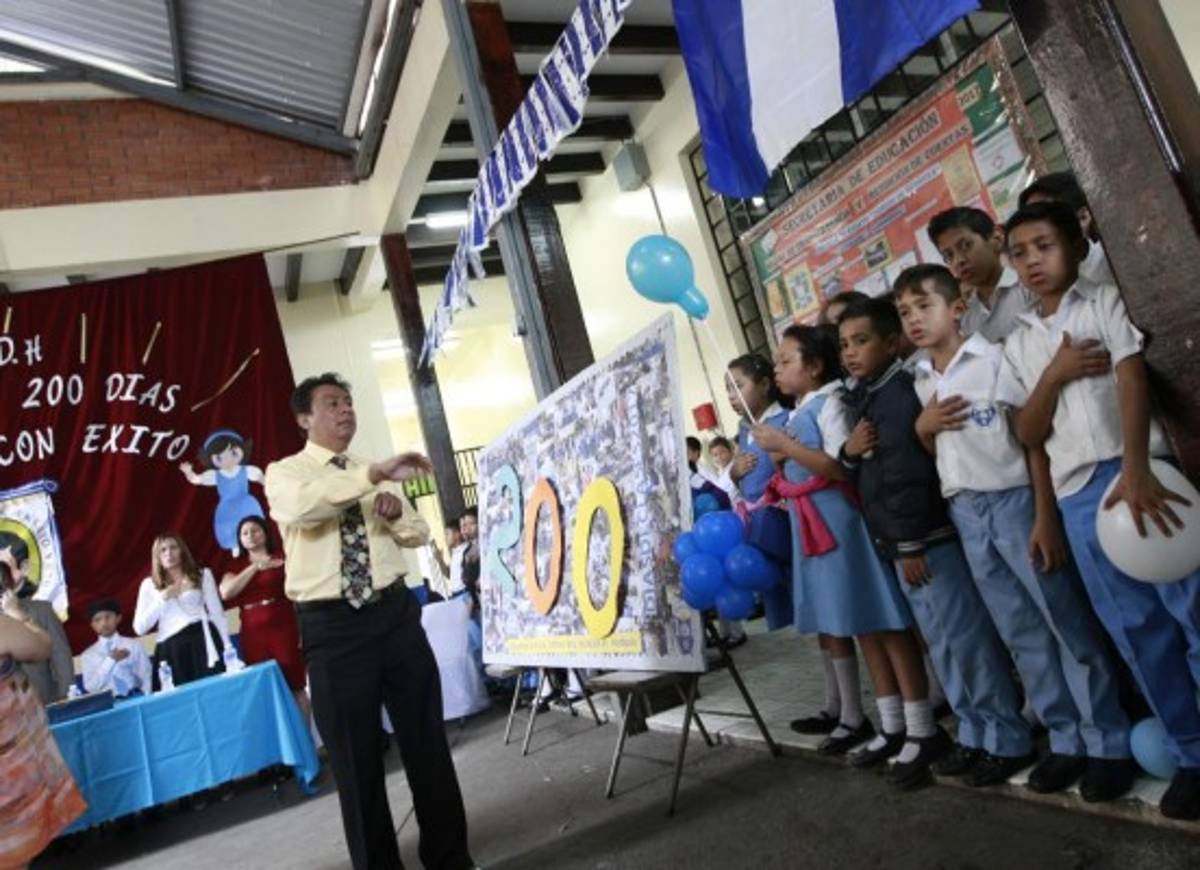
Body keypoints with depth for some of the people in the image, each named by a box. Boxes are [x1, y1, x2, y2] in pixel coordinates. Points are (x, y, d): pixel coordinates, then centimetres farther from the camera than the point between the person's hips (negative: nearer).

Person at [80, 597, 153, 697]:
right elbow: (90, 687, -3)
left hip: (134, 698, -1)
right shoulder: (88, 655, 10)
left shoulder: (134, 645, 9)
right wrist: (111, 660, -10)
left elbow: (145, 678, 4)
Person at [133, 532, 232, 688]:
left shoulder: (202, 575, 11)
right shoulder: (149, 584, 13)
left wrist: (228, 648, 2)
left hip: (202, 641, -1)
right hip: (172, 650, 1)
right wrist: (162, 598, -3)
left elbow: (217, 613, 9)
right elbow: (139, 628, 6)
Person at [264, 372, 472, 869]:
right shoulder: (283, 472, 0)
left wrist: (396, 512, -5)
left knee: (427, 741, 10)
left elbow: (419, 535, 18)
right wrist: (376, 474, -33)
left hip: (395, 614, 4)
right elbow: (300, 504, -24)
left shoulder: (375, 477, 16)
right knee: (355, 759, 7)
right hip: (331, 628, -4)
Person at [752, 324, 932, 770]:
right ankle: (892, 726, 21)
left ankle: (920, 728, 8)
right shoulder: (799, 413, 14)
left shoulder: (830, 403, -11)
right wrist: (780, 488, 6)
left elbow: (841, 467, -20)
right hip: (814, 527, 9)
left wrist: (784, 445, -17)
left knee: (886, 622, -1)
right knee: (863, 626, 12)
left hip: (841, 522, -9)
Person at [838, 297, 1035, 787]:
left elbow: (906, 473, -20)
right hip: (901, 542, 10)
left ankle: (1006, 740, 12)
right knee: (942, 643, 16)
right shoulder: (863, 399, 14)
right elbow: (862, 474, 18)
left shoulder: (899, 393, -14)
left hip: (926, 537, -10)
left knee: (965, 637, -1)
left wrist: (911, 543, -20)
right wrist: (849, 451, -4)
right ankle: (975, 734, 27)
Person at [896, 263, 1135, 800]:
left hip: (1014, 499, -6)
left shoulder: (994, 358, -7)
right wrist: (922, 426, -3)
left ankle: (1108, 744, 12)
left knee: (1068, 624, 0)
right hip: (965, 513, 6)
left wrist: (1045, 516, -14)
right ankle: (1066, 740, 21)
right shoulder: (921, 382, 11)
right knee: (1021, 635, 11)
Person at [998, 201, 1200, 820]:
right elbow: (1029, 435, 9)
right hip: (1078, 495, 4)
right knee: (1138, 631, 9)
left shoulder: (1106, 302, 5)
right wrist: (1054, 375, -8)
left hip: (1136, 473, -3)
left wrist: (1136, 469, -24)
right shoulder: (1019, 344, 15)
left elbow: (1132, 381, -10)